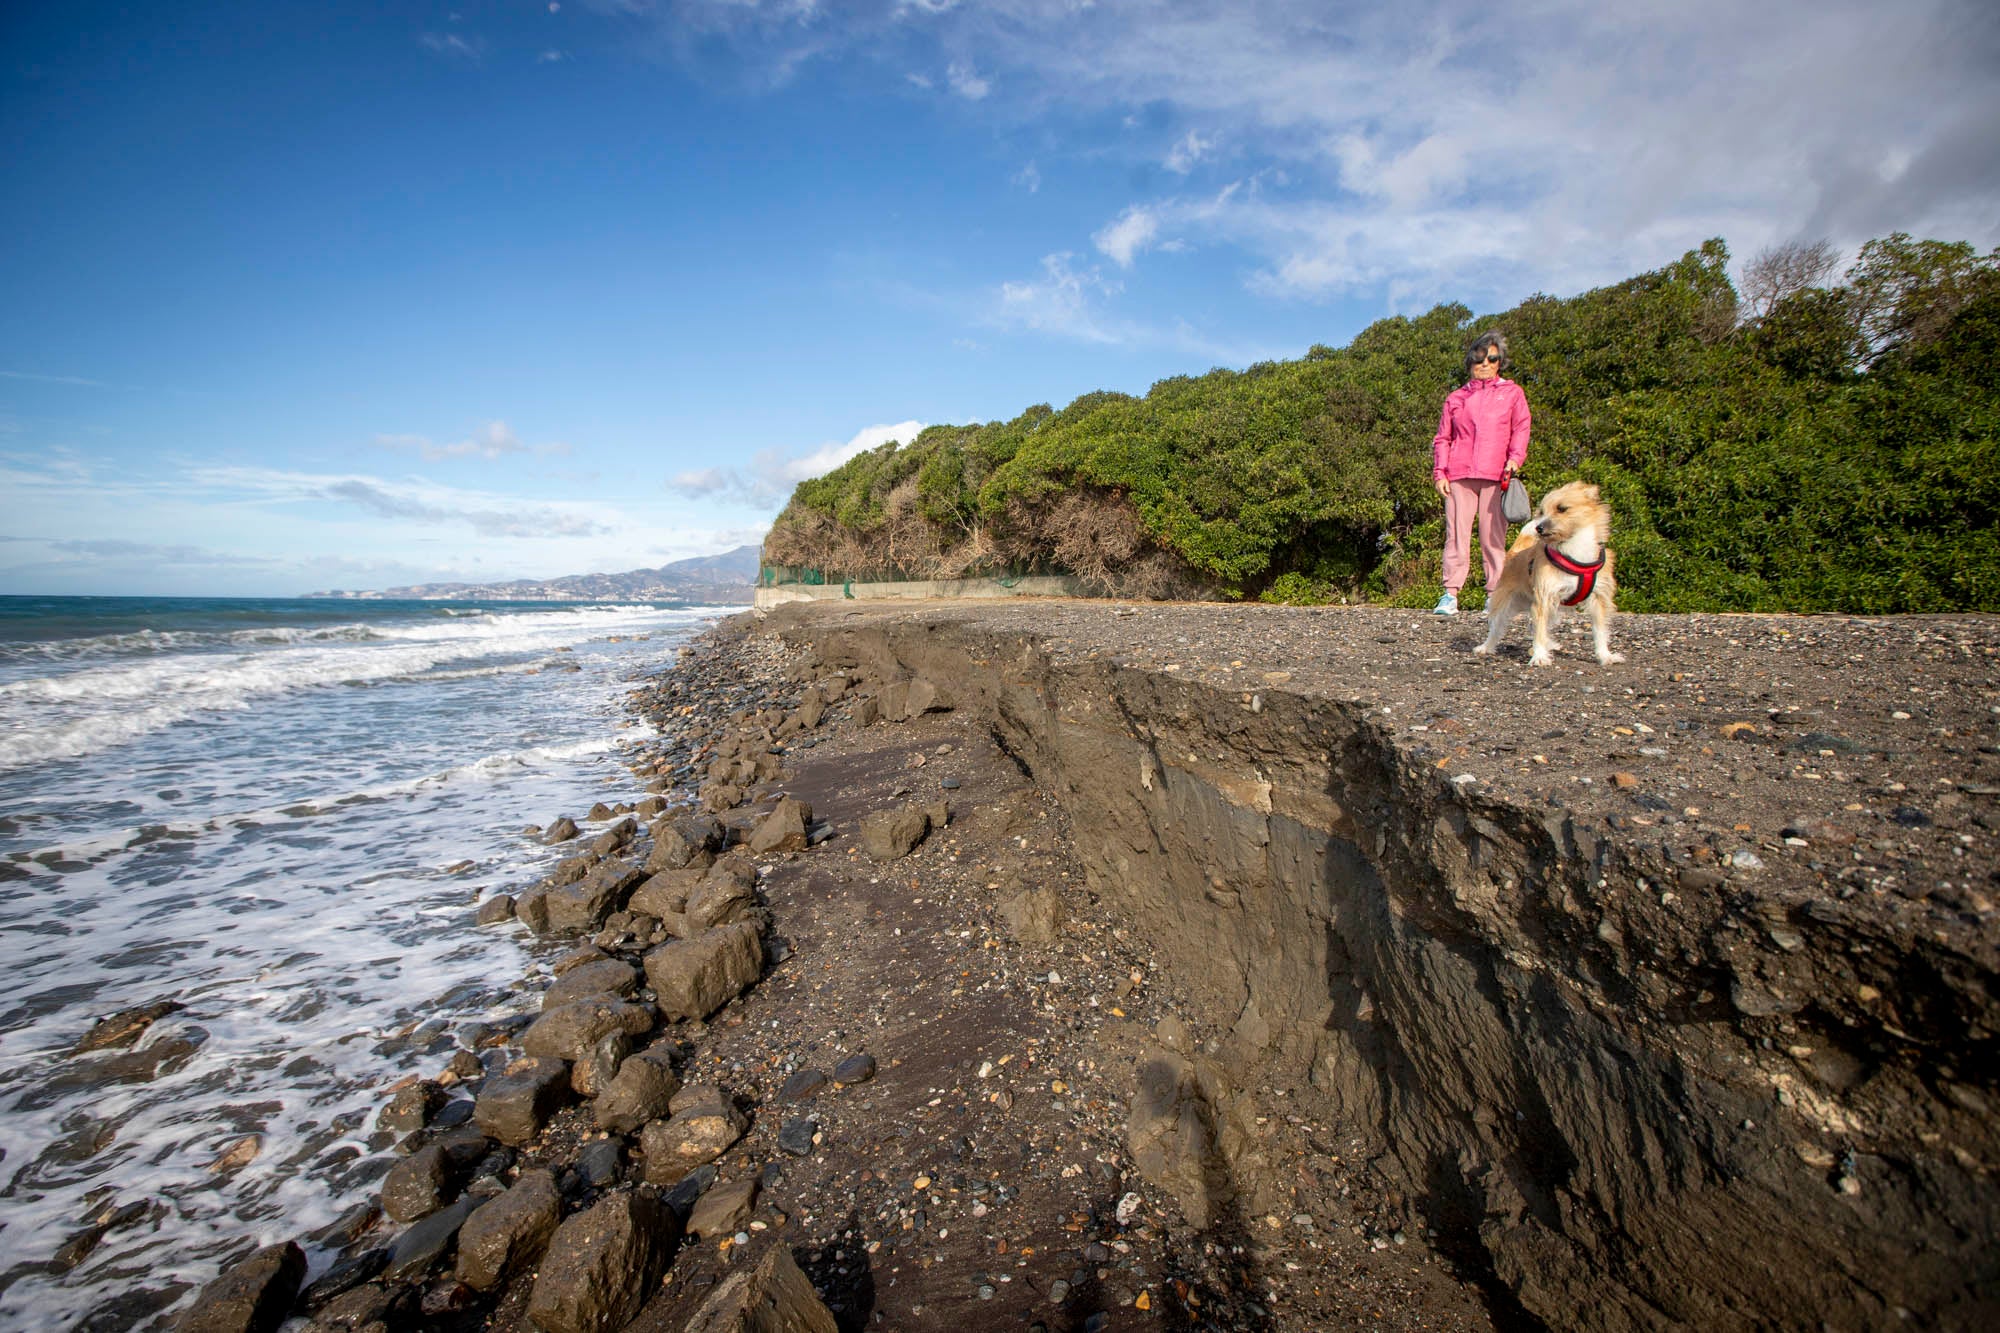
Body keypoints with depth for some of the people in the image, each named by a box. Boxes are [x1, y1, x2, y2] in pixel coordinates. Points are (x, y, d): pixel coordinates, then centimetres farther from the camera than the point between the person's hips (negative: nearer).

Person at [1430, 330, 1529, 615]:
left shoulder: (1512, 393, 18)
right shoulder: (1456, 397, 20)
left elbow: (1520, 430, 9)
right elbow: (1443, 438, 16)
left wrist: (1515, 458, -9)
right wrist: (1439, 472, 3)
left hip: (1495, 476, -1)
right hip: (1459, 475, 1)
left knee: (1493, 536, -3)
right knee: (1456, 533, -7)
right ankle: (1450, 594, -9)